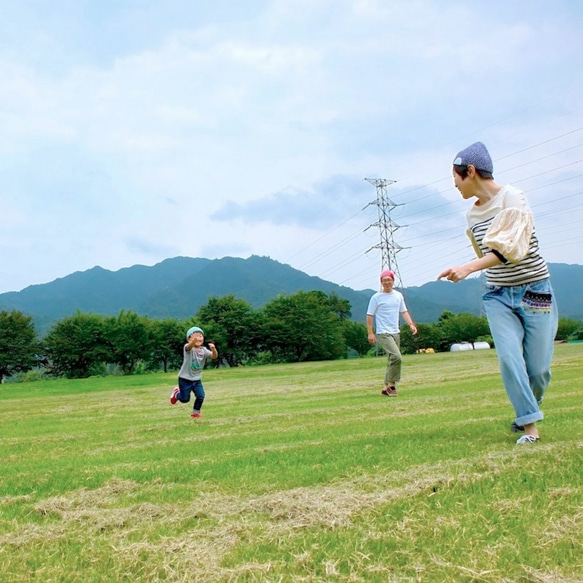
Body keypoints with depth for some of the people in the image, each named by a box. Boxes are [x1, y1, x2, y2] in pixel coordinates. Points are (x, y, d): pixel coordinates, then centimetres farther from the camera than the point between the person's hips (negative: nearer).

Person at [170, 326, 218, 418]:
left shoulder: (204, 350, -6)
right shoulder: (188, 348, -19)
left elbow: (214, 356, -19)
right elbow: (189, 346, -44)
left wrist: (213, 349, -43)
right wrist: (194, 340, -68)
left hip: (197, 379, 4)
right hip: (185, 379, -4)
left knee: (201, 396, -8)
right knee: (185, 399, 6)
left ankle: (196, 412, 17)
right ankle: (176, 393, 39)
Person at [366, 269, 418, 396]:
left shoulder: (398, 295, 12)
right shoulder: (376, 297, -5)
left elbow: (404, 311, 16)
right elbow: (369, 315, -4)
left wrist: (411, 324, 1)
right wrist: (370, 333, -10)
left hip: (396, 333, 7)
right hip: (383, 334, -6)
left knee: (392, 361, 8)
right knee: (396, 357, -21)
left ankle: (386, 387, 17)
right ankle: (391, 384, -8)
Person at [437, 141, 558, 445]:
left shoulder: (512, 198, -13)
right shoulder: (472, 215, 6)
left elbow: (509, 248, -26)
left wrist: (467, 268, -36)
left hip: (534, 291, -4)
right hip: (497, 295, 4)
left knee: (538, 367, 0)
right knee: (509, 358, -12)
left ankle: (527, 412, 27)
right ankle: (529, 425, -3)